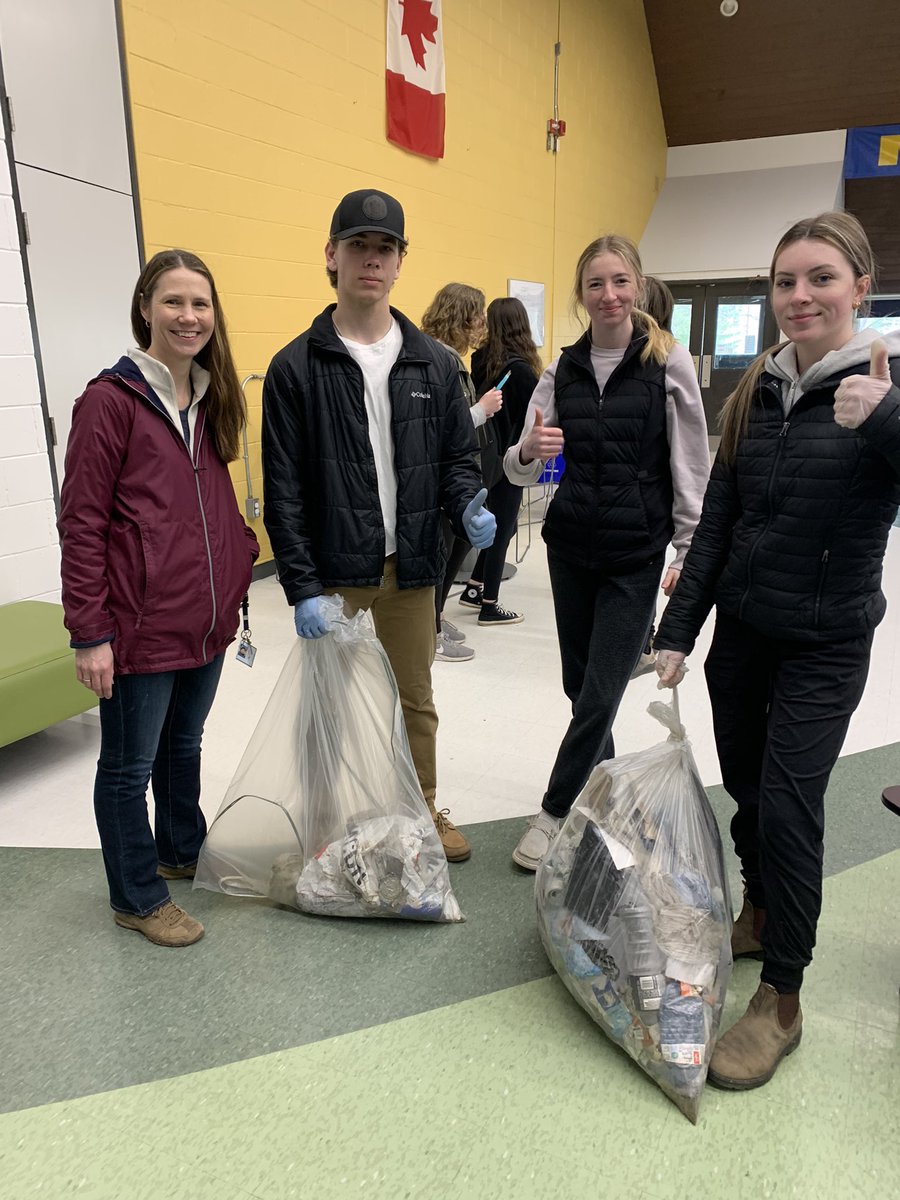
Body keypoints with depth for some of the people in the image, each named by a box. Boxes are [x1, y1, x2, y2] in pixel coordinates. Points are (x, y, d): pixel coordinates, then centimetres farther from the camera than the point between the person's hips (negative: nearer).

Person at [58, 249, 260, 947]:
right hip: (142, 625, -7)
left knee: (185, 744, 24)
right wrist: (89, 632, -15)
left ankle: (182, 851, 45)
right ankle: (137, 898, 29)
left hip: (207, 619, 7)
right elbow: (81, 523, -13)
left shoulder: (210, 399, 10)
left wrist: (239, 555, 5)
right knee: (130, 765, 10)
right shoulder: (112, 399, -12)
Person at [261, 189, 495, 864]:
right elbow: (284, 490, -6)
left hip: (411, 569, 3)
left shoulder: (434, 364, 6)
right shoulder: (297, 367, -3)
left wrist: (468, 505, -12)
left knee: (415, 698, 15)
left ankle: (423, 809, 35)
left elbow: (458, 455, 11)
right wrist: (303, 588, -12)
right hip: (332, 574, -2)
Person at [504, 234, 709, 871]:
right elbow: (521, 469, 2)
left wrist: (689, 552, -7)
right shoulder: (563, 369, 5)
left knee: (600, 693, -2)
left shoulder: (669, 361, -6)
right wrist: (529, 450, -20)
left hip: (636, 553, -4)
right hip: (571, 544, 4)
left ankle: (557, 812, 14)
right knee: (580, 684, 14)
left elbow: (692, 467, -4)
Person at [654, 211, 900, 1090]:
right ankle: (760, 914, 41)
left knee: (788, 805, -5)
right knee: (744, 788, 15)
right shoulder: (755, 393, 4)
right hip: (741, 629, 5)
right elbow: (715, 524, 5)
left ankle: (781, 999, 13)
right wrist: (677, 631, 3)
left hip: (825, 644, -4)